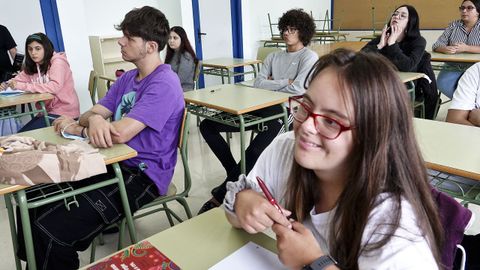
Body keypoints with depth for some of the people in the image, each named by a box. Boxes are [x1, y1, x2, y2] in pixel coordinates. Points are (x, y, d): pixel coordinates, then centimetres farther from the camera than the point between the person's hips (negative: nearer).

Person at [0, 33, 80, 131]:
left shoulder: (58, 62, -10)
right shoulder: (33, 66, 13)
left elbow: (55, 86, -25)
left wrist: (23, 86, -25)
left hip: (64, 112, -7)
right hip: (47, 111, 7)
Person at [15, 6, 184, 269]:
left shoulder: (164, 83, -17)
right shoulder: (128, 77, 13)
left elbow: (121, 132, -25)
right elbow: (94, 112, 9)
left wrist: (76, 128, -6)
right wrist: (93, 119, -18)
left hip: (142, 176, -9)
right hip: (114, 164, 9)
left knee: (49, 231, -20)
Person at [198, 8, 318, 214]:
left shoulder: (309, 57, 6)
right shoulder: (273, 57, 24)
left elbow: (298, 89, -11)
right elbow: (257, 85, 9)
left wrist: (271, 84, 1)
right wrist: (285, 82, -1)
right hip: (264, 108, 7)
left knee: (255, 151, -35)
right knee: (207, 125, -5)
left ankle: (220, 195, -17)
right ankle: (238, 176, -2)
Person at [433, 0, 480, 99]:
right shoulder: (454, 25, 11)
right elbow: (436, 45, 1)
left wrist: (466, 48, -25)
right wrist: (445, 49, -21)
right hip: (454, 68, 2)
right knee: (443, 83, -28)